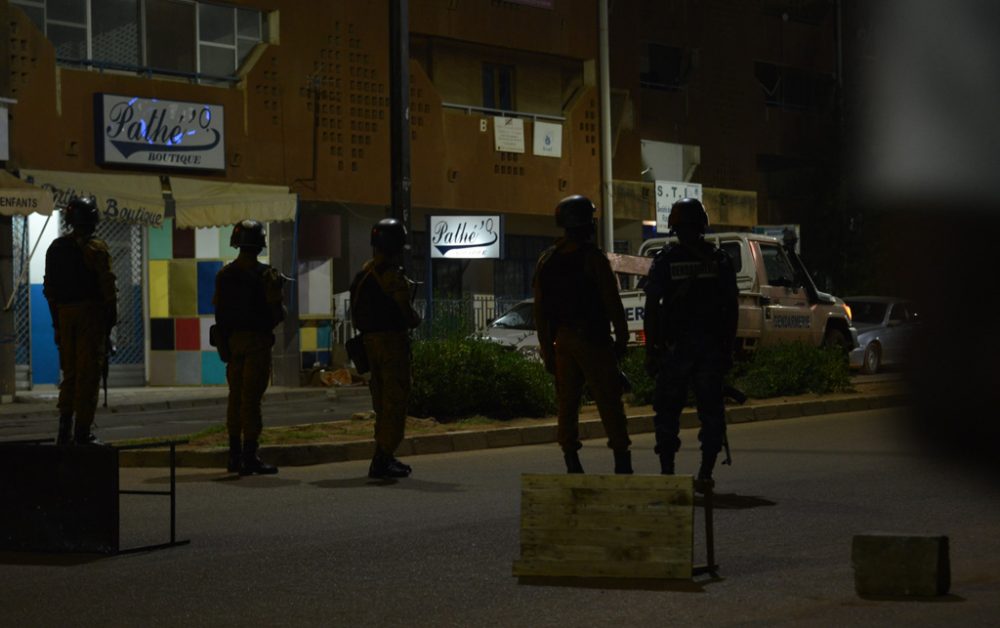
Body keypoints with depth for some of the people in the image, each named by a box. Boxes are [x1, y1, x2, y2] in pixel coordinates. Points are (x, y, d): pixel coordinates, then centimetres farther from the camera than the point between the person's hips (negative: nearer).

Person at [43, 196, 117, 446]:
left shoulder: (56, 248, 11)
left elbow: (49, 287, 12)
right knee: (88, 372, -3)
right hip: (90, 313, -6)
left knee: (69, 372, 13)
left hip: (64, 313, 6)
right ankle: (82, 432, -4)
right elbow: (107, 286, -11)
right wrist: (111, 316, -2)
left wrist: (56, 319, 16)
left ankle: (65, 430, 8)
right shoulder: (96, 248, -8)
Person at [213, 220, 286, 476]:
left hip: (231, 340, 5)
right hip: (256, 340, -5)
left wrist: (224, 342, 14)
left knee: (236, 397, 14)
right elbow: (278, 312, -11)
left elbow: (218, 308, 8)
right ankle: (250, 457, -8)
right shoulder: (266, 275, -11)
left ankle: (235, 455, 18)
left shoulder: (224, 274, 6)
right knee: (251, 397, -7)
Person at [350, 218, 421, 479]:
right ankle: (382, 460, -9)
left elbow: (357, 313, 16)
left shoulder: (363, 273, 13)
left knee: (382, 401, 16)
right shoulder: (392, 274, -16)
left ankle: (385, 457, 21)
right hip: (392, 340, -9)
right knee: (395, 400, -6)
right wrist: (416, 320, 4)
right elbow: (406, 313, -17)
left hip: (370, 340, 9)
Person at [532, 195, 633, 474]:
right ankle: (622, 461, -1)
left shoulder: (547, 260, 8)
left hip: (562, 341, 5)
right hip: (593, 340, -5)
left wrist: (546, 349, 14)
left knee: (567, 404, 8)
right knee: (609, 402, -1)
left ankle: (571, 461, 6)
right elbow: (613, 304, -11)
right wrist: (622, 338, 0)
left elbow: (539, 309, 9)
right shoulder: (593, 258, -11)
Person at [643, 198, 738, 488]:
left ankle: (667, 471, 4)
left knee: (667, 410, 8)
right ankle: (706, 472, 3)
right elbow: (732, 307, 4)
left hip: (675, 347, -2)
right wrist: (728, 348, 10)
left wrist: (651, 350, -1)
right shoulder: (719, 259, 4)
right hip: (712, 347, 2)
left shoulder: (664, 259, -2)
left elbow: (652, 307, -4)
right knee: (711, 410, 7)